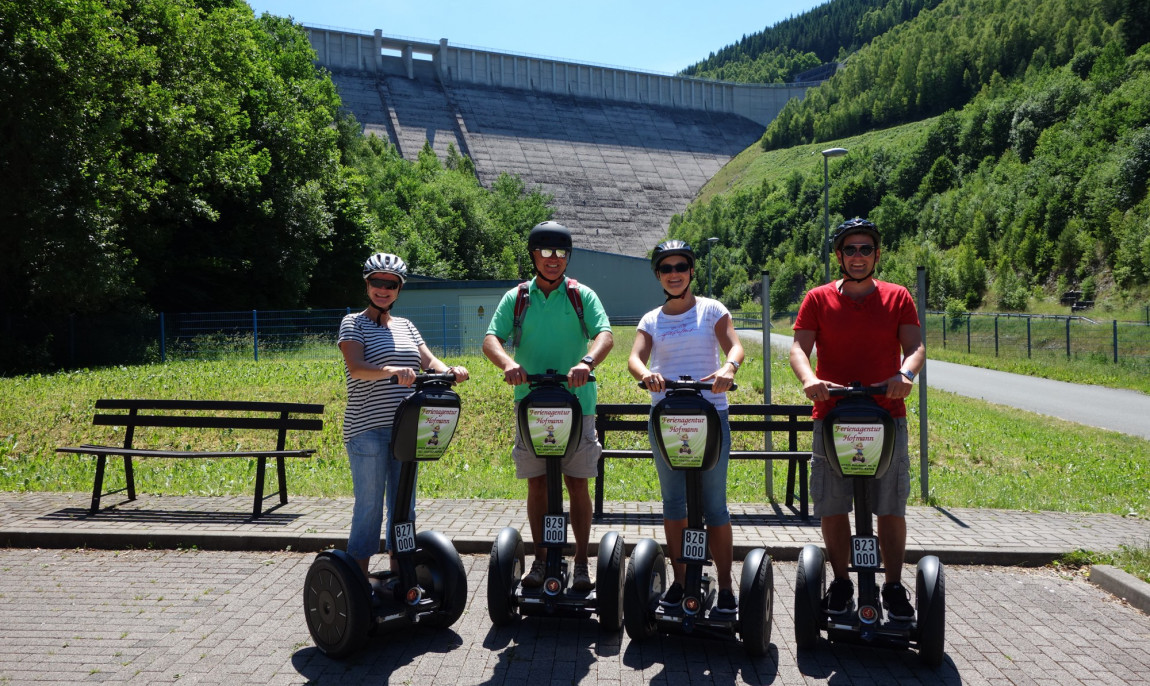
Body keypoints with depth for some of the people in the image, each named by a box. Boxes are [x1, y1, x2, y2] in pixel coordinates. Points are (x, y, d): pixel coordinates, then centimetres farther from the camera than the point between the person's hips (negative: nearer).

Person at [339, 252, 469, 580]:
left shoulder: (405, 326, 16)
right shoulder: (354, 323, 0)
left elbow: (428, 361, 4)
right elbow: (356, 366, -17)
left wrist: (449, 370, -18)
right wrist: (391, 371, -35)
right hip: (367, 429, -5)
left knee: (404, 505, 10)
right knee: (369, 506, -2)